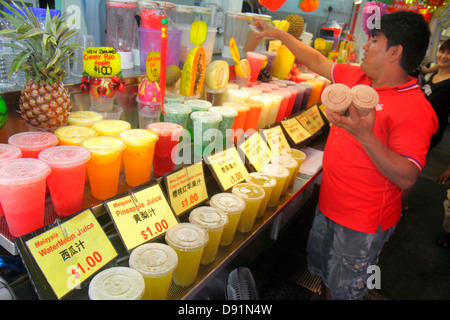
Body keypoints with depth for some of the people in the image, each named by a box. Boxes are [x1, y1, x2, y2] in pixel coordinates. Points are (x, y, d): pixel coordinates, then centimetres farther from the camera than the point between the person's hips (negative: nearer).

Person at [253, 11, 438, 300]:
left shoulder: (415, 109, -23)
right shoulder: (356, 77, 0)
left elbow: (407, 177, -28)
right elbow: (317, 62, 13)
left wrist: (365, 136, -40)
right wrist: (278, 34, 15)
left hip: (363, 223, -7)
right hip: (329, 205, 7)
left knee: (345, 290, 13)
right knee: (324, 272, 26)